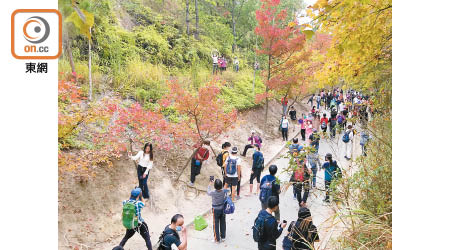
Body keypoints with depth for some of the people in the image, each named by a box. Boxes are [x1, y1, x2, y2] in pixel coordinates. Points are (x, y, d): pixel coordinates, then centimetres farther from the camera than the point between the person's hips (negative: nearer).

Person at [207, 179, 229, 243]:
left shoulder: (213, 193, -24)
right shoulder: (224, 191, -18)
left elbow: (208, 192, -2)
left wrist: (209, 184, 8)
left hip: (216, 210, -3)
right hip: (223, 209, 3)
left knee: (216, 224, 10)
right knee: (223, 223, 18)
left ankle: (217, 239, 18)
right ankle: (223, 237, 31)